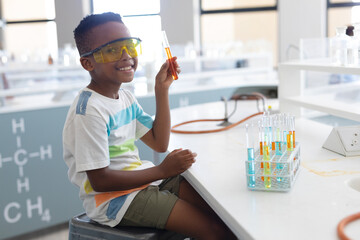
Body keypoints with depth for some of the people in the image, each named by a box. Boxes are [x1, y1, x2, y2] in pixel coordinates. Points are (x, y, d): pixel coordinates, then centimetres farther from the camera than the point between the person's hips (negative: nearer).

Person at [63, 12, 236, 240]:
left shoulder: (126, 98, 8)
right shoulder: (89, 111, -20)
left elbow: (159, 143, 8)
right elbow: (99, 180, -20)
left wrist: (162, 90, 3)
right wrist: (162, 170, -20)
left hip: (145, 179, 9)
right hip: (112, 198, -8)